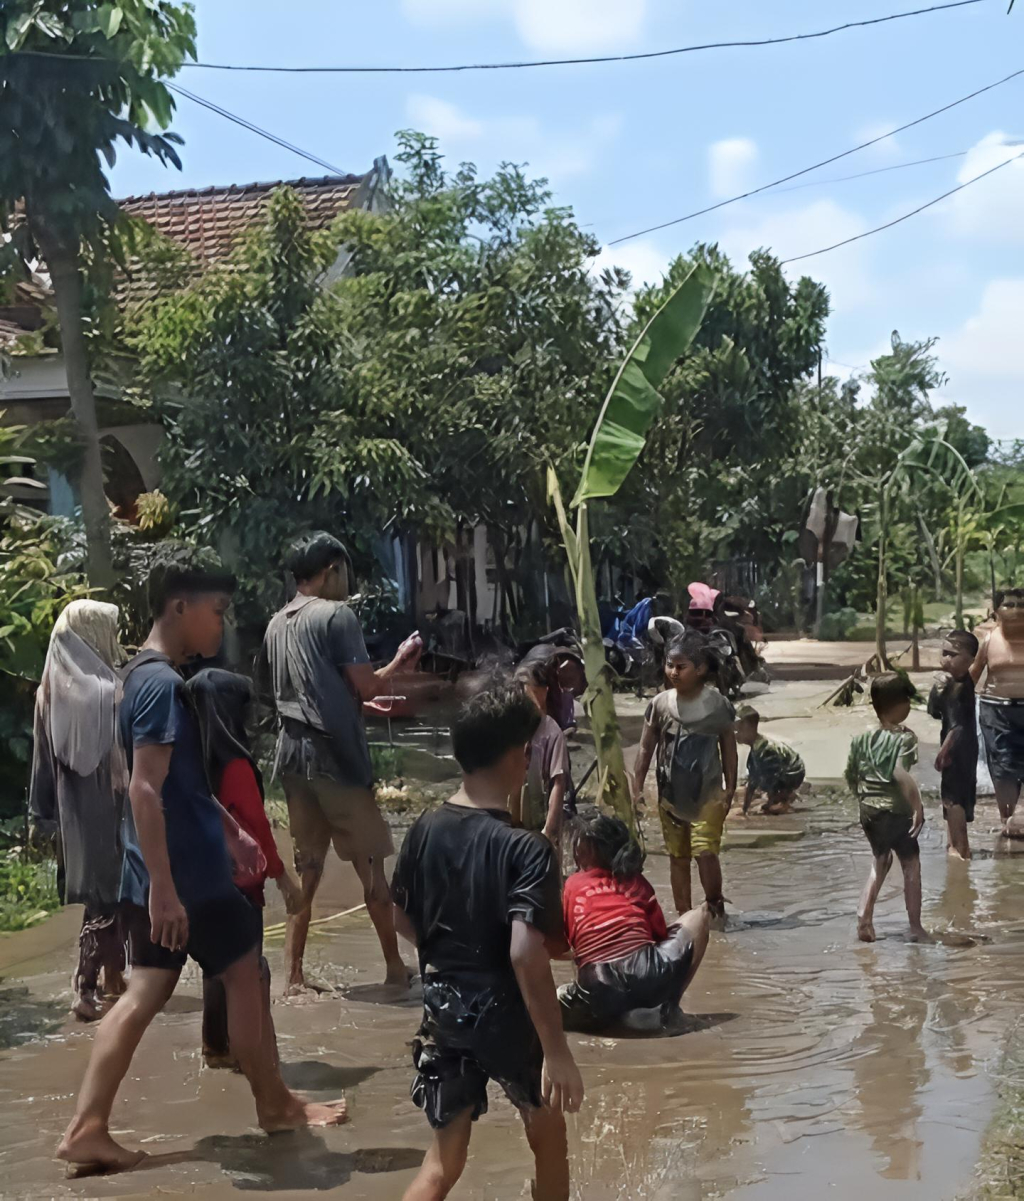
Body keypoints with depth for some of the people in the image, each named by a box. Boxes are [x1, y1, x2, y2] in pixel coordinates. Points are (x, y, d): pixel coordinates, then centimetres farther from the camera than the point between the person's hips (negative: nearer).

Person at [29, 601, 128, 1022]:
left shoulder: (53, 690, 3)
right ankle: (85, 989, -3)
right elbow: (121, 760, -17)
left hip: (75, 810, 7)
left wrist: (45, 816, 12)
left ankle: (112, 976, 28)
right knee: (107, 896, 0)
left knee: (106, 894, 19)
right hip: (105, 810, -7)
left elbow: (45, 757, 7)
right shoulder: (104, 691, -18)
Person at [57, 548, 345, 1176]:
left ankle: (87, 1128, 8)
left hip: (164, 875, 9)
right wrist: (163, 887, -27)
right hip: (187, 873, -9)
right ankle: (276, 1105, 23)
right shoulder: (164, 685, -19)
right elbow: (145, 790, -25)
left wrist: (232, 832, 28)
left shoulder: (146, 676, 13)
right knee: (245, 973, 7)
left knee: (147, 991, 10)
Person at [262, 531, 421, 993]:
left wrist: (368, 701, 29)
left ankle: (294, 974, 8)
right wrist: (399, 662, 7)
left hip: (294, 752, 7)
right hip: (335, 753, -7)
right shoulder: (336, 615, -10)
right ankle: (395, 966, 13)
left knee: (306, 867, 10)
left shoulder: (276, 625, 13)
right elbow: (367, 685, -12)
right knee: (370, 862, 5)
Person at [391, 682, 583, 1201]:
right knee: (547, 1136, 21)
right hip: (507, 1015, -5)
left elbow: (403, 919, 10)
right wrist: (557, 1050, -24)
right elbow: (526, 953, -28)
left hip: (443, 1008, 5)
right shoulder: (526, 848, -21)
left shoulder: (426, 830, -2)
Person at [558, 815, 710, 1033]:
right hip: (649, 979, 0)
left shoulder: (572, 884, 16)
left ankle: (611, 1012, 8)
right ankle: (668, 1004, 12)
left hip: (597, 994, 0)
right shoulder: (636, 880, 17)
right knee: (701, 915, 26)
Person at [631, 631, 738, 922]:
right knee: (678, 855, 10)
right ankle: (684, 913, 21)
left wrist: (729, 788, -2)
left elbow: (728, 748, 0)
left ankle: (715, 906, 7)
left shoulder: (717, 704, -8)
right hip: (671, 794, 3)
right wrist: (637, 786, -3)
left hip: (708, 793, -3)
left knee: (705, 850, -14)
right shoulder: (660, 704, -5)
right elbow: (646, 748, 1)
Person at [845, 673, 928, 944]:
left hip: (869, 811, 6)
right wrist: (918, 807, -28)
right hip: (896, 811, -6)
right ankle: (916, 927, 15)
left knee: (880, 861, 25)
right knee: (911, 866, 10)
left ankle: (864, 914, 11)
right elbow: (901, 773, -31)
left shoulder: (862, 737, 3)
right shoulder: (904, 737, -16)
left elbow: (851, 775, 9)